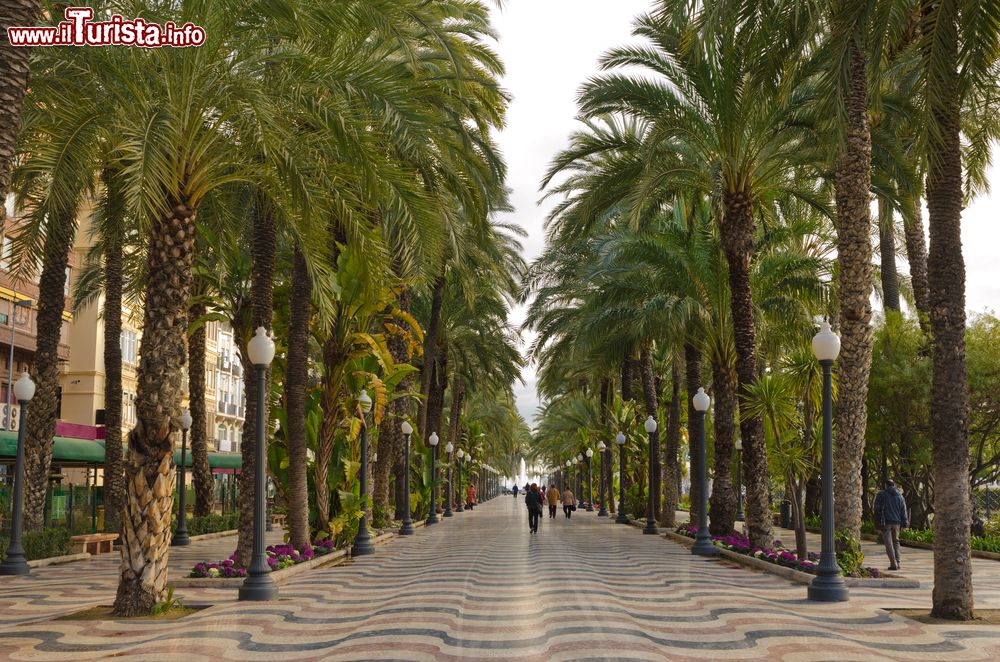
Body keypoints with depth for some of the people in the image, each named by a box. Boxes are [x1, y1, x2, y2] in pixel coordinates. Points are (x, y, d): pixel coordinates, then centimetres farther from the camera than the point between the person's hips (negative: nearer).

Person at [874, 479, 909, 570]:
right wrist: (905, 524, 8)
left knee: (888, 543, -2)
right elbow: (904, 511, 8)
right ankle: (897, 563, 13)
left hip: (886, 522, -4)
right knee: (895, 541, 17)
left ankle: (893, 564, -10)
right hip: (896, 523, 4)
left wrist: (877, 522, -2)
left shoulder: (881, 495, -1)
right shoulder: (900, 496, 10)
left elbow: (877, 509, -5)